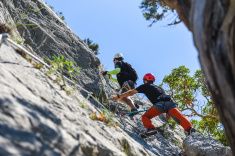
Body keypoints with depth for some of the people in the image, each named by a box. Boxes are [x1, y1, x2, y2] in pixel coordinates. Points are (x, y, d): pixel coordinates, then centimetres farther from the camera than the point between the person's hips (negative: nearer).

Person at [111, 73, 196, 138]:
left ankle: (151, 128, -20)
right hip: (170, 102, 5)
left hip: (160, 104, -5)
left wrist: (118, 96, 27)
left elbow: (131, 92, 21)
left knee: (145, 117, 4)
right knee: (179, 116, -4)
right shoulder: (158, 87, 38)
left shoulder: (145, 86, 22)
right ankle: (189, 127, -26)